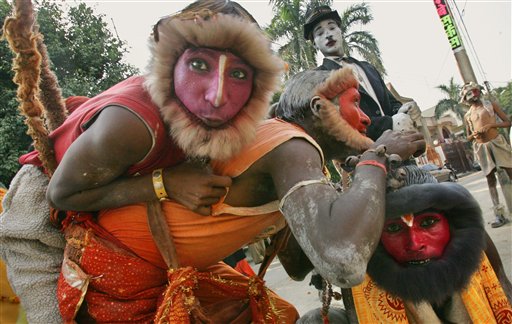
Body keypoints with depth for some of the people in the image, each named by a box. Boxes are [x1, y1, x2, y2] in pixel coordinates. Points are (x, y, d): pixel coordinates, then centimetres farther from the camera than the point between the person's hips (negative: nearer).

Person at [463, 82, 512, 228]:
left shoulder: (491, 104, 7)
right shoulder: (467, 115, 13)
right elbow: (468, 137, 18)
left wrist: (491, 125, -13)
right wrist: (473, 135, -6)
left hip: (497, 142, -2)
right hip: (481, 148, 2)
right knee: (490, 180, 0)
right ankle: (499, 214, 0)